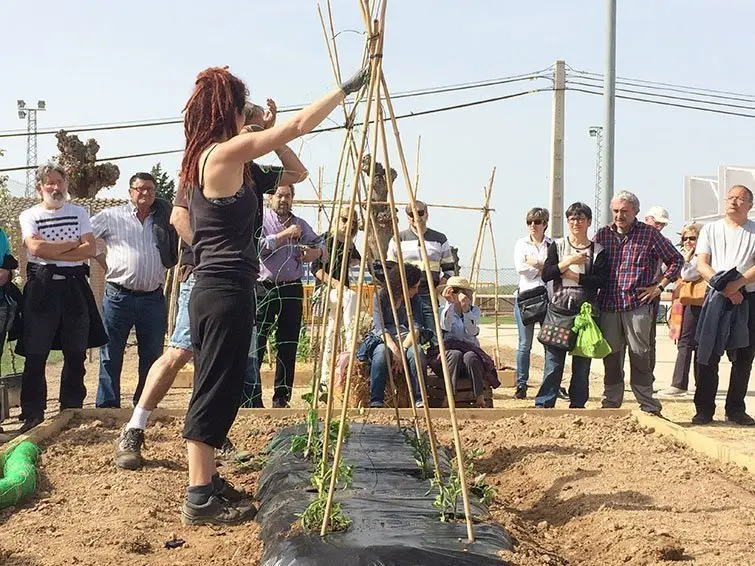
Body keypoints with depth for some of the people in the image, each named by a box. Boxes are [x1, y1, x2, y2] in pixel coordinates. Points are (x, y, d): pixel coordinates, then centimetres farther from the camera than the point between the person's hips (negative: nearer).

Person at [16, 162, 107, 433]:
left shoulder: (78, 213, 12)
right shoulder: (29, 216, 6)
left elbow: (91, 249, -3)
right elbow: (35, 248, -13)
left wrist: (52, 252, -10)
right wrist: (72, 244, -6)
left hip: (74, 286, 2)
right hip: (42, 288, -2)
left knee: (76, 354, 5)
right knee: (36, 355, -4)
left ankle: (72, 412, 15)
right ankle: (33, 415, 2)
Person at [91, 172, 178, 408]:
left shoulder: (163, 219, 10)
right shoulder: (111, 217, 3)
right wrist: (103, 261, 1)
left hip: (153, 298, 3)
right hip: (118, 297, -3)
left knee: (152, 354, 8)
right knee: (111, 355, 0)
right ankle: (107, 405, 7)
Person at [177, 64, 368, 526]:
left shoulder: (204, 157, 13)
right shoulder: (226, 153, -14)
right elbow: (300, 125, -12)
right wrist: (347, 88, -3)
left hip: (210, 290, 10)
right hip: (227, 292, -10)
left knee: (216, 391, 15)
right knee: (216, 392, -5)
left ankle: (207, 481, 24)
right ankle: (200, 499, 0)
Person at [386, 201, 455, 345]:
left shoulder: (440, 239, 11)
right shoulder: (398, 239, 9)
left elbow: (449, 270, 13)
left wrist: (441, 285, -5)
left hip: (431, 297, 1)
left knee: (435, 341, -5)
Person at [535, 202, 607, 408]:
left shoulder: (597, 250, 6)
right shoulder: (557, 246, 9)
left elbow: (600, 280, -7)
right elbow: (546, 275, -3)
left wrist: (573, 276, -9)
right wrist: (569, 261, -10)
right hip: (559, 308, 0)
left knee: (582, 362, 4)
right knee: (553, 362, -4)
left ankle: (577, 405, 14)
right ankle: (543, 405, 0)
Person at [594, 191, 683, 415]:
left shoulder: (649, 234, 2)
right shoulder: (603, 234, 11)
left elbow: (676, 260, 7)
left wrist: (659, 287, 0)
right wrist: (592, 294, 7)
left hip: (638, 304, -3)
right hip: (608, 305, 3)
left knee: (640, 356, -2)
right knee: (611, 357, 8)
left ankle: (648, 406, 6)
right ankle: (610, 403, 18)